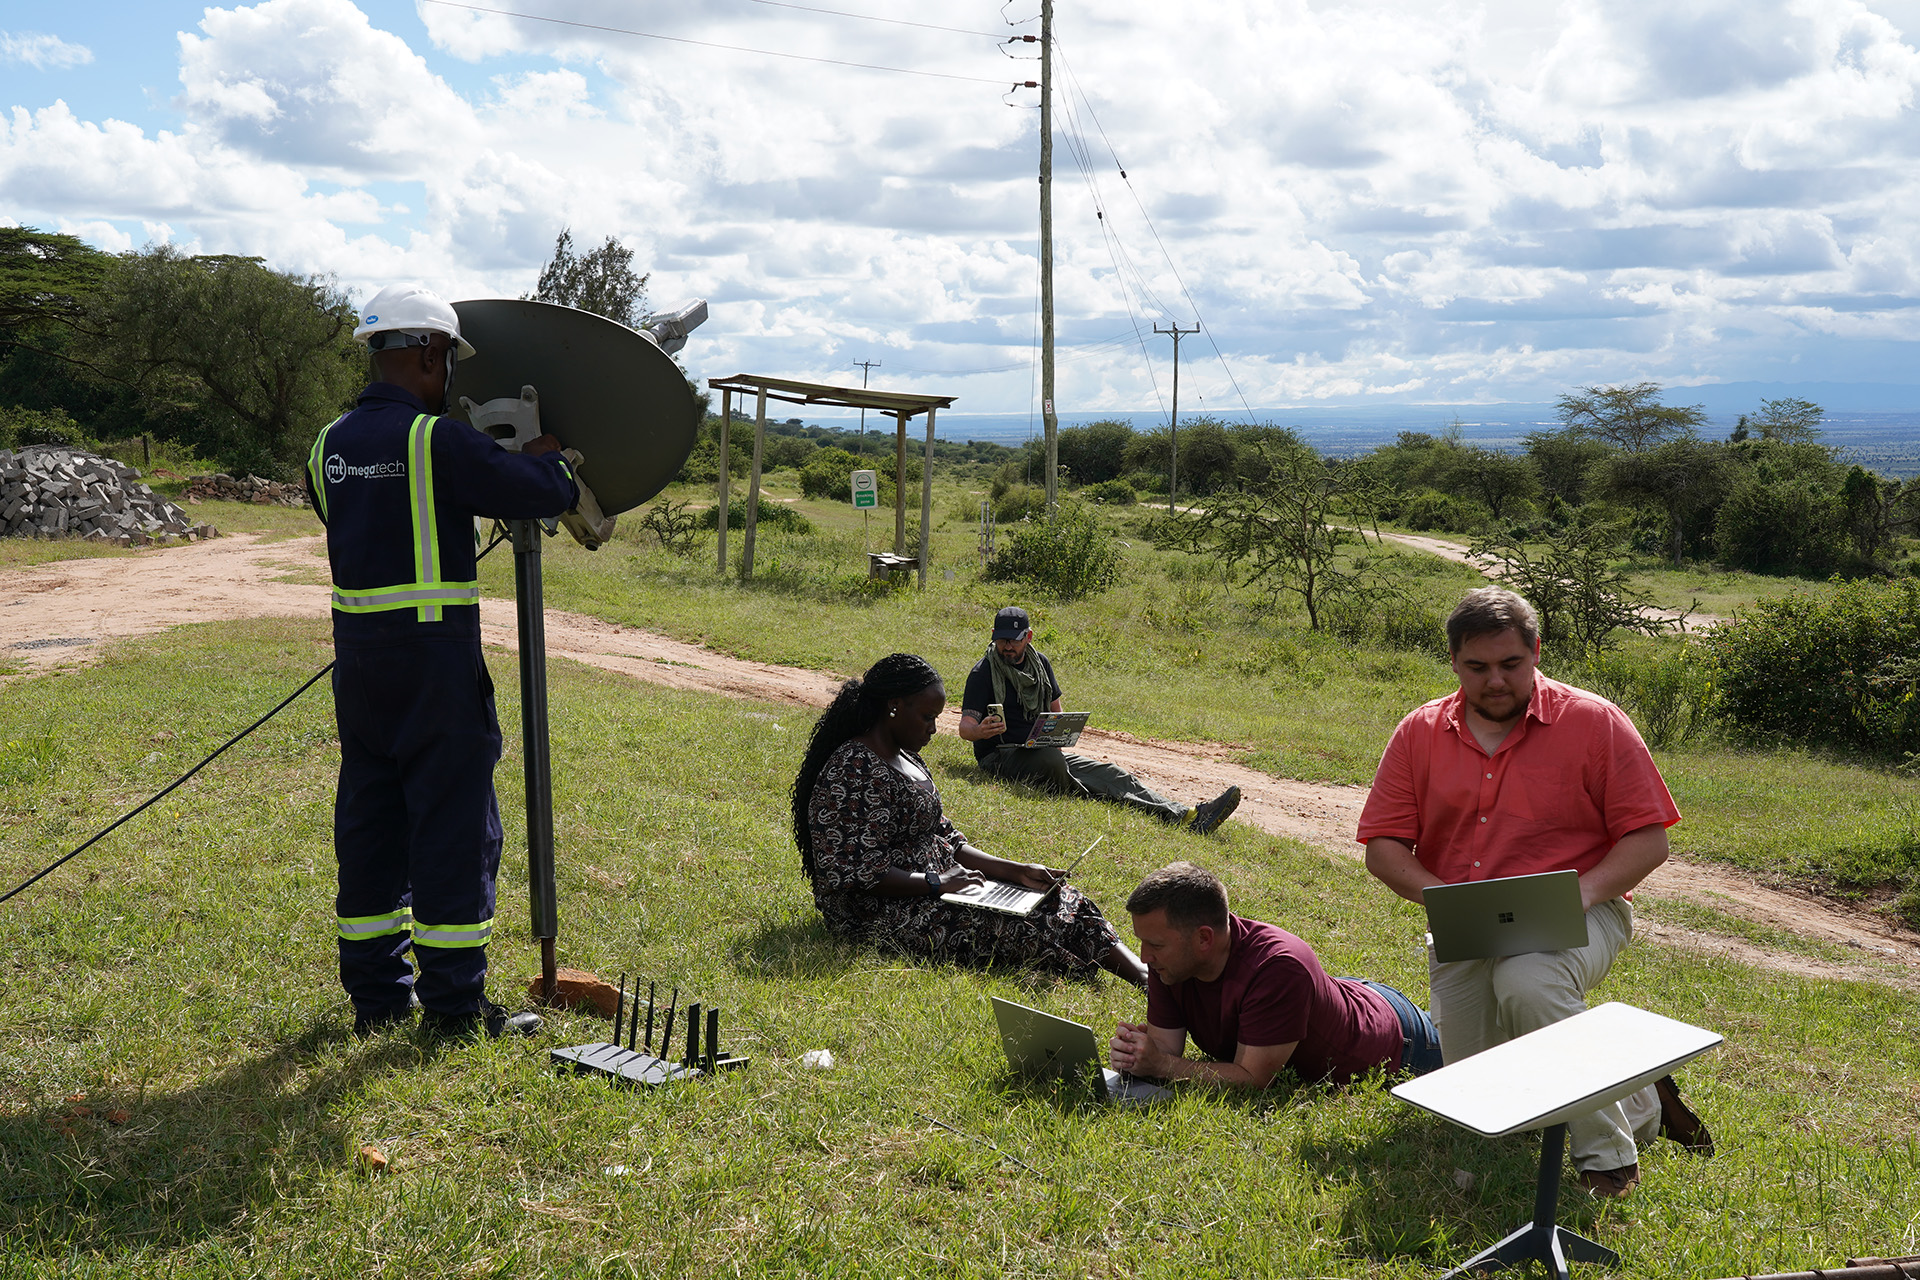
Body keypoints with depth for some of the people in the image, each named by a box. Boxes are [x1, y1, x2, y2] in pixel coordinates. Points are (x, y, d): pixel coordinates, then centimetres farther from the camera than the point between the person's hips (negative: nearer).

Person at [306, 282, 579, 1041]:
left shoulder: (329, 447, 9)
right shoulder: (438, 441, -14)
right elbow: (544, 495, -13)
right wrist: (543, 451, 9)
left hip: (357, 648, 7)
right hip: (435, 651, -7)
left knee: (370, 817, 14)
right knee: (454, 822, 1)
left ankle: (376, 992, 22)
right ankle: (454, 1002, 6)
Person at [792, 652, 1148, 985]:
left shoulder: (905, 757, 12)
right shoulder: (854, 770, -20)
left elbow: (942, 840, 15)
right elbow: (853, 874, -24)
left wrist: (1015, 870, 4)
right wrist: (937, 883, -19)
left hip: (929, 887, 10)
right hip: (882, 913, -10)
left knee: (1063, 901, -3)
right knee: (1031, 926, -19)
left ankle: (1142, 975, -15)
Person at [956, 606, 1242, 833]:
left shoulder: (1040, 663, 11)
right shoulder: (983, 673, -8)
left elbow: (1055, 711, 21)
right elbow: (965, 726, -16)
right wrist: (980, 731, -40)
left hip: (1043, 751, 5)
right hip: (1000, 758, -5)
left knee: (1105, 771, -15)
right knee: (1050, 761, -40)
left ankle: (1185, 816, -29)